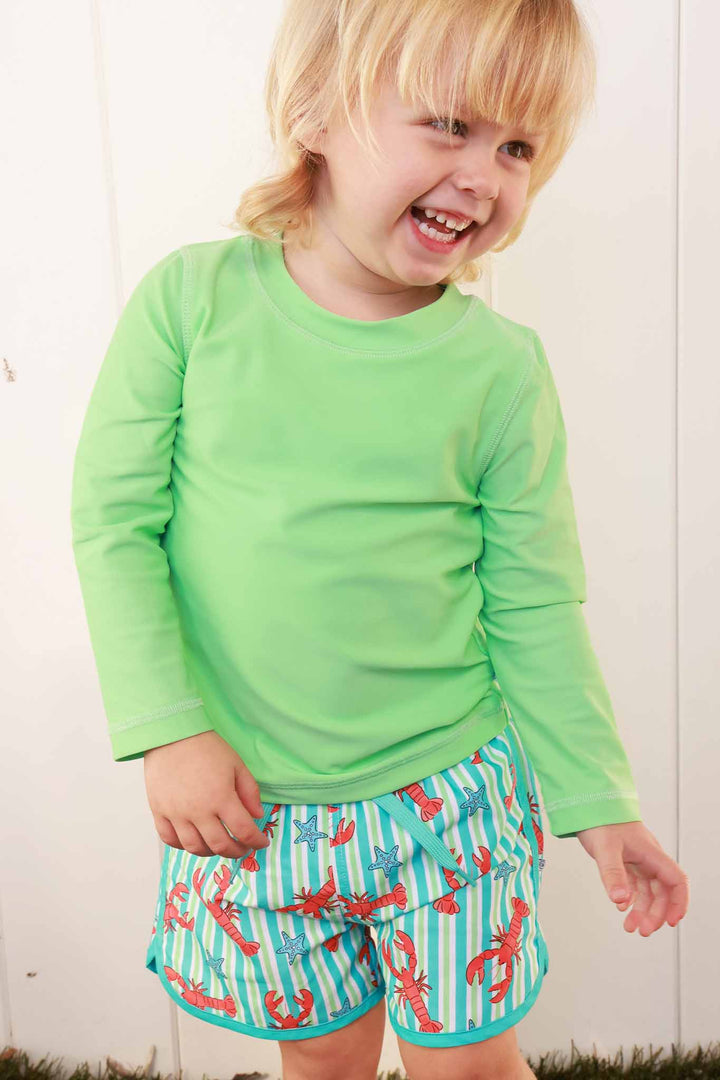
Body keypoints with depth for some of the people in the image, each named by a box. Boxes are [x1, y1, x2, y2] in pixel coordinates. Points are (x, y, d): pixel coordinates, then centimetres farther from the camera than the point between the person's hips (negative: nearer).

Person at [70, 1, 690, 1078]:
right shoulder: (192, 297, -9)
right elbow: (115, 520, -5)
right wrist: (170, 728, -11)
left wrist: (600, 805, 2)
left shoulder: (501, 367, -8)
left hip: (447, 794, 0)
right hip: (247, 806, 1)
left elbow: (534, 606, -1)